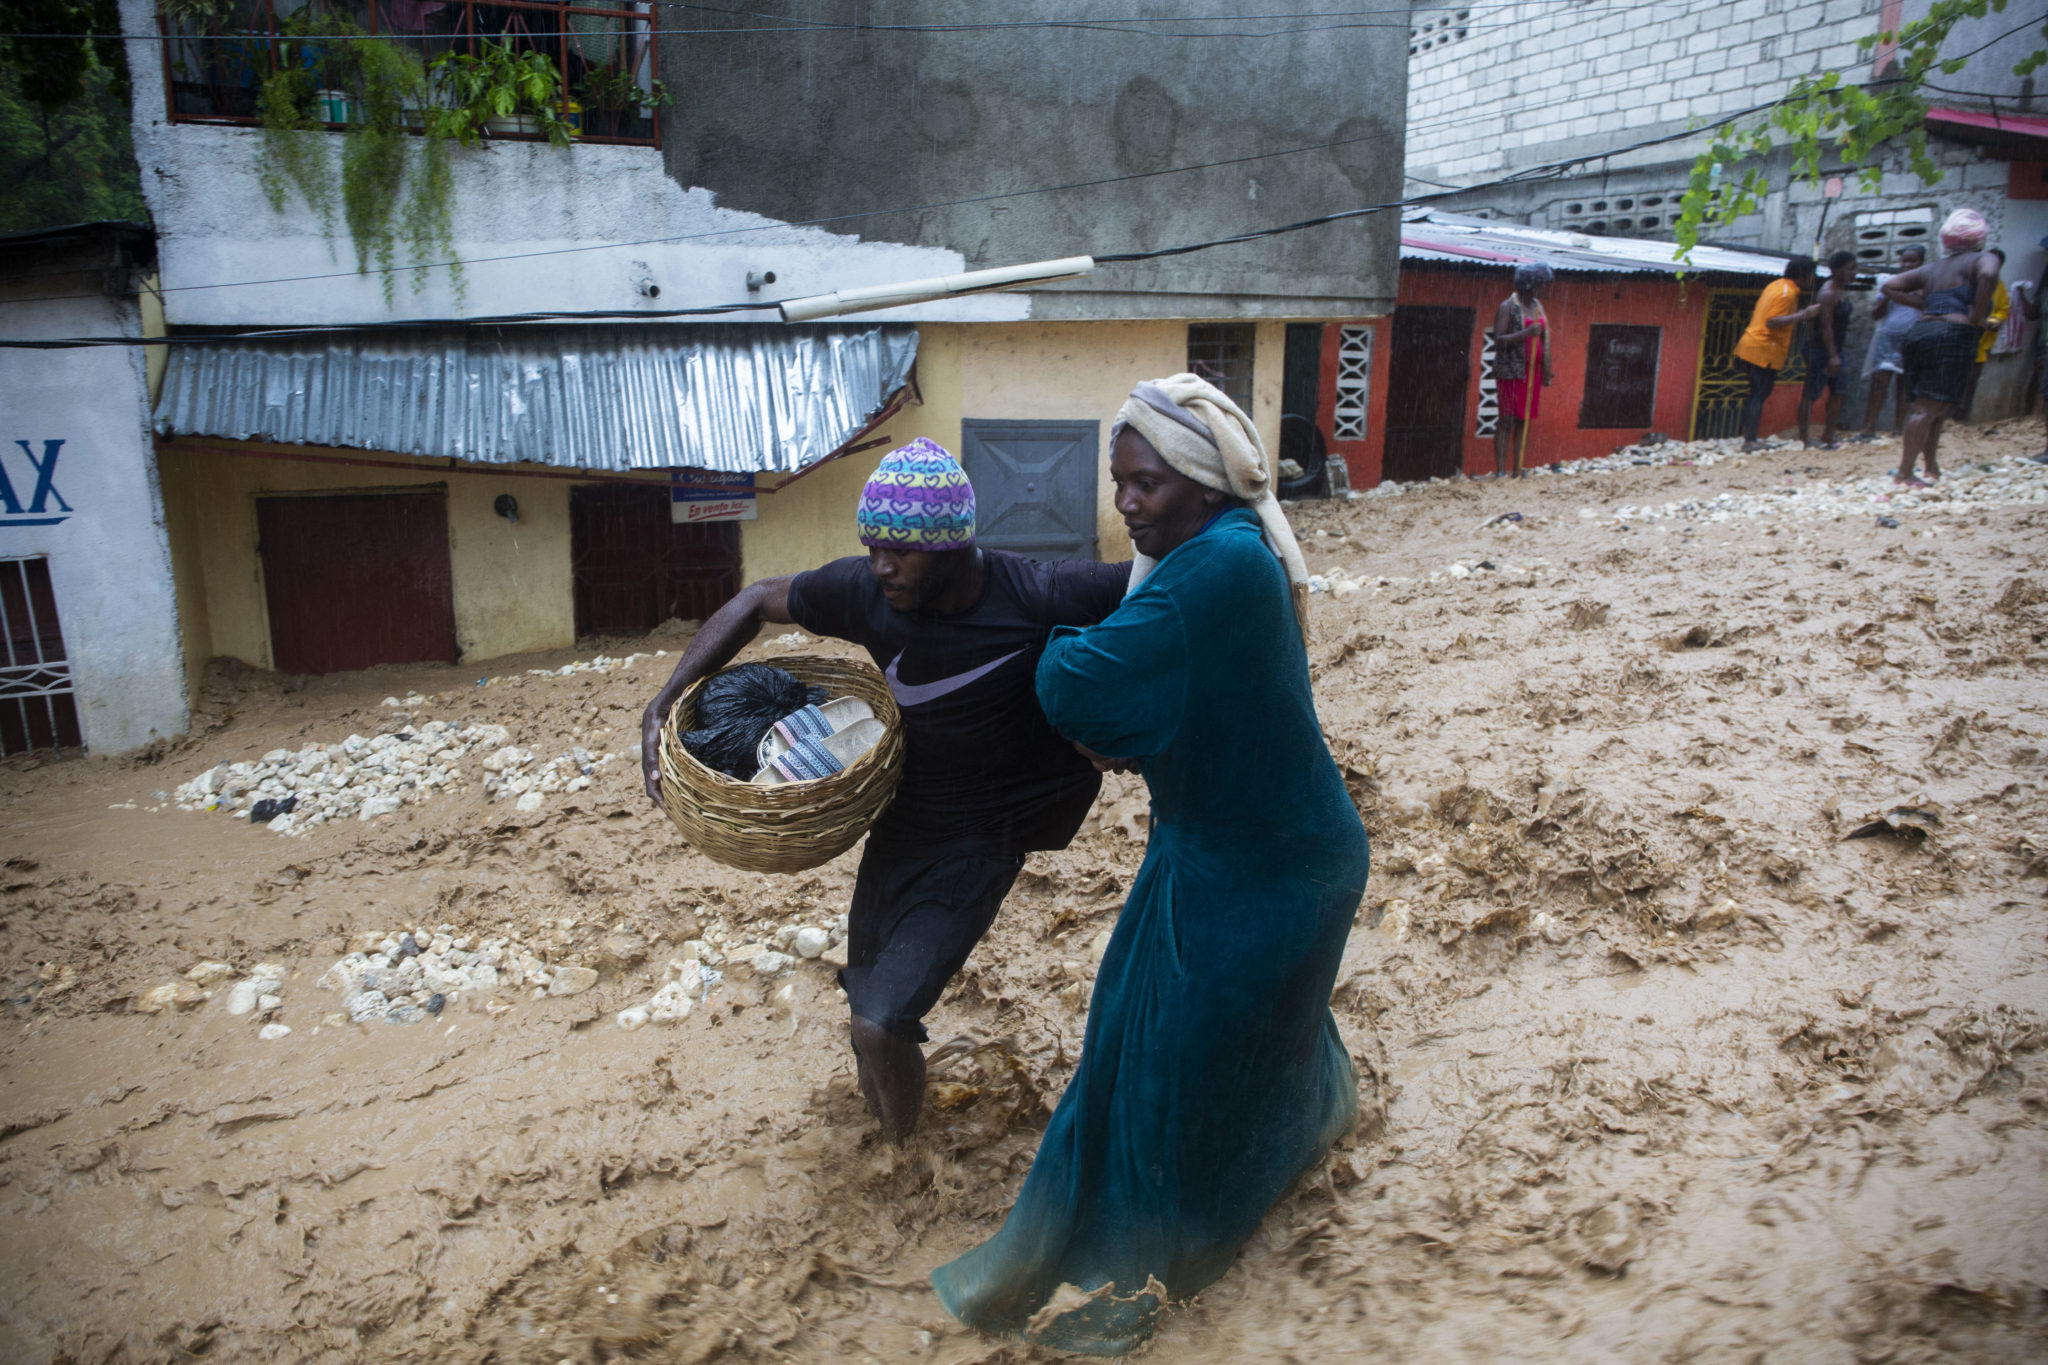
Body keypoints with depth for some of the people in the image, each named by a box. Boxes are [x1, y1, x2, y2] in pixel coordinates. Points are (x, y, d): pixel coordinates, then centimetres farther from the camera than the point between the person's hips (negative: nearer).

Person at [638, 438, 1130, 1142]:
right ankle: (883, 1134, 49)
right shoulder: (867, 590, -13)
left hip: (975, 847, -5)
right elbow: (758, 600, 2)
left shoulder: (1038, 599, -24)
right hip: (896, 830, 5)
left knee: (881, 1026, -13)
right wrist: (666, 700, -5)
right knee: (869, 1016, 19)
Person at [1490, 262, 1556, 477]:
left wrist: (1546, 366, 9)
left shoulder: (1537, 305, 14)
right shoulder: (1508, 307, -8)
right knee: (1507, 420, -8)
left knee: (1524, 421, 6)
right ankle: (1500, 471, -6)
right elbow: (1498, 340, -16)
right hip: (1510, 371, -7)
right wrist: (1526, 333, -27)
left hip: (1532, 371, 7)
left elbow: (1545, 335, 16)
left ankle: (1517, 472, 10)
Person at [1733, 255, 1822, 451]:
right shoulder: (1787, 292, -14)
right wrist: (1803, 314, -23)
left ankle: (1749, 438, 16)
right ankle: (1750, 441, -9)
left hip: (1752, 345, 10)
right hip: (1765, 350, -10)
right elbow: (1772, 322, -24)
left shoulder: (1777, 285, 15)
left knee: (1756, 394, 13)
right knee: (1759, 395, -8)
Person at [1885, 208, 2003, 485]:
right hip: (1953, 335, -7)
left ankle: (1932, 466, 19)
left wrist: (1923, 303, 19)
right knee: (1929, 406, -10)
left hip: (1922, 331, 7)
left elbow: (1889, 287, 22)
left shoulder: (1932, 269, 22)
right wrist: (1977, 316, -10)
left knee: (1928, 406, 15)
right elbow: (1988, 275, -19)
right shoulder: (1982, 259, 4)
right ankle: (1905, 472, -14)